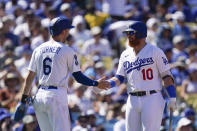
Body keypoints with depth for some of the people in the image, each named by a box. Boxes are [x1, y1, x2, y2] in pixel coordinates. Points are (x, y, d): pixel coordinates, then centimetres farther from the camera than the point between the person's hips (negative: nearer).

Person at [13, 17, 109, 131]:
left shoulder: (38, 49, 11)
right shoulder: (67, 51, -4)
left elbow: (30, 77, 10)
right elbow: (78, 77, -3)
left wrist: (24, 99, 13)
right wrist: (96, 84, 9)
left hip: (40, 96, 6)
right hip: (57, 96, -6)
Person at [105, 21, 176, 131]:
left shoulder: (155, 52, -2)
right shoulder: (125, 55, 14)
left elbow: (166, 75, -4)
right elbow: (119, 78, 13)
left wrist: (172, 98, -11)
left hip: (152, 98, -6)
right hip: (133, 100, 6)